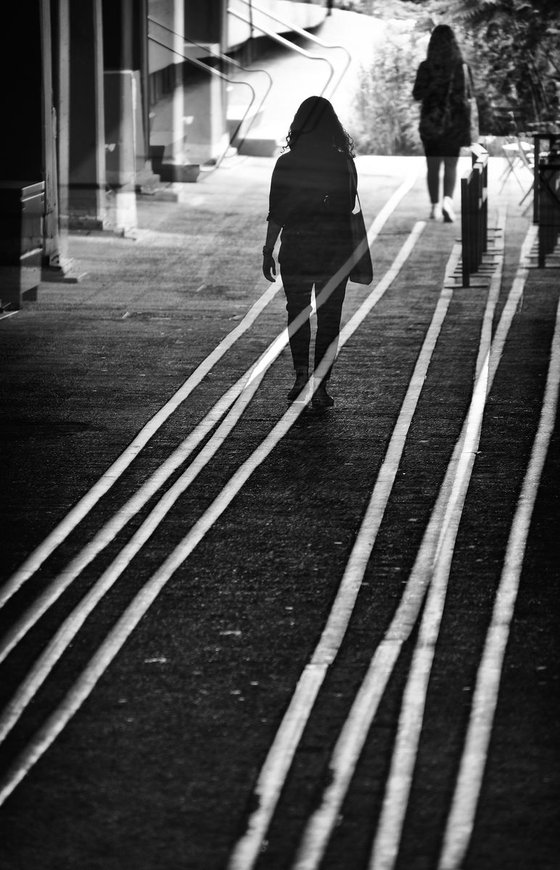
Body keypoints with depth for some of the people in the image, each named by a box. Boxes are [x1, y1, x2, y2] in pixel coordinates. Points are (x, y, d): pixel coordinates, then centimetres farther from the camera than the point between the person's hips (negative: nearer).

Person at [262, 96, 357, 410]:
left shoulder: (286, 163, -8)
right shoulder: (344, 163, -4)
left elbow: (277, 215, -7)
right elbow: (350, 210, 1)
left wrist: (269, 251, 3)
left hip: (296, 246, -1)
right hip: (336, 249, 1)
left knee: (297, 312, 17)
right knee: (329, 317, 8)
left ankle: (302, 372, 4)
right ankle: (321, 385, 6)